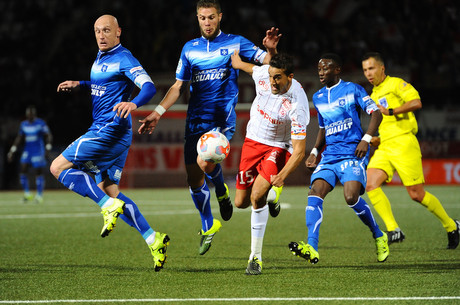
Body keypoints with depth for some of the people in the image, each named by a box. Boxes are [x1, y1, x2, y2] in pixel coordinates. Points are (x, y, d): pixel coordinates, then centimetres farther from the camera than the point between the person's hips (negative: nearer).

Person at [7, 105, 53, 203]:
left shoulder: (40, 123, -6)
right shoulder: (23, 124, 10)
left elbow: (48, 136, -6)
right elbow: (19, 139, 18)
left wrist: (48, 149, -18)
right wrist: (12, 151, 15)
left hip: (38, 150, -5)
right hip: (27, 150, 5)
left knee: (38, 172, -4)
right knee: (23, 170, -8)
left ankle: (39, 195, 6)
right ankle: (27, 193, 2)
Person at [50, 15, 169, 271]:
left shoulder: (123, 59, -12)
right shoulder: (101, 59, 17)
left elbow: (149, 87, -24)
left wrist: (133, 104, -43)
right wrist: (79, 85, 21)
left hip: (110, 131, -10)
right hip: (103, 132, 10)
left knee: (59, 167, -10)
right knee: (108, 191, 8)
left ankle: (109, 206, -15)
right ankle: (154, 240, 3)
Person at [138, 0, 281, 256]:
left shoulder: (235, 43, 2)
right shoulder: (190, 48, 12)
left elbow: (266, 60, -4)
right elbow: (178, 86, 16)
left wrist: (271, 50, -27)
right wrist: (157, 113, 7)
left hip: (223, 117, -4)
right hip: (195, 120, 4)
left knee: (205, 163, -27)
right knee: (194, 180, 2)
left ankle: (222, 191, 7)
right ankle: (208, 227, 23)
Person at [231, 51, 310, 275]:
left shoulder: (297, 106, -30)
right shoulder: (262, 74, -16)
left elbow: (299, 152, -28)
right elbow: (251, 68, 12)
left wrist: (282, 175, -40)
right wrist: (238, 62, 30)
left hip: (278, 148, -6)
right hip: (252, 141, 6)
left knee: (257, 197, -28)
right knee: (241, 203, 8)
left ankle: (255, 257, -18)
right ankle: (267, 195, 46)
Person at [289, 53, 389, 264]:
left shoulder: (352, 90, 1)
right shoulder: (318, 98, 19)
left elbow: (376, 113, -3)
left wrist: (366, 139, -17)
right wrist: (315, 151, 16)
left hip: (353, 153, -5)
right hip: (329, 157, 5)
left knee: (351, 197, -24)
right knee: (315, 192, -19)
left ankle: (379, 236, 3)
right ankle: (312, 248, -31)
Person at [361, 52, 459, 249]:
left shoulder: (396, 84, -1)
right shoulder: (373, 96, 24)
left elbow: (416, 102, -18)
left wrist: (391, 111, -21)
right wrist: (374, 140, 16)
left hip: (403, 143, -7)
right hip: (384, 148, 8)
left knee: (416, 194, -6)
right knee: (370, 184, -16)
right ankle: (393, 230, -18)